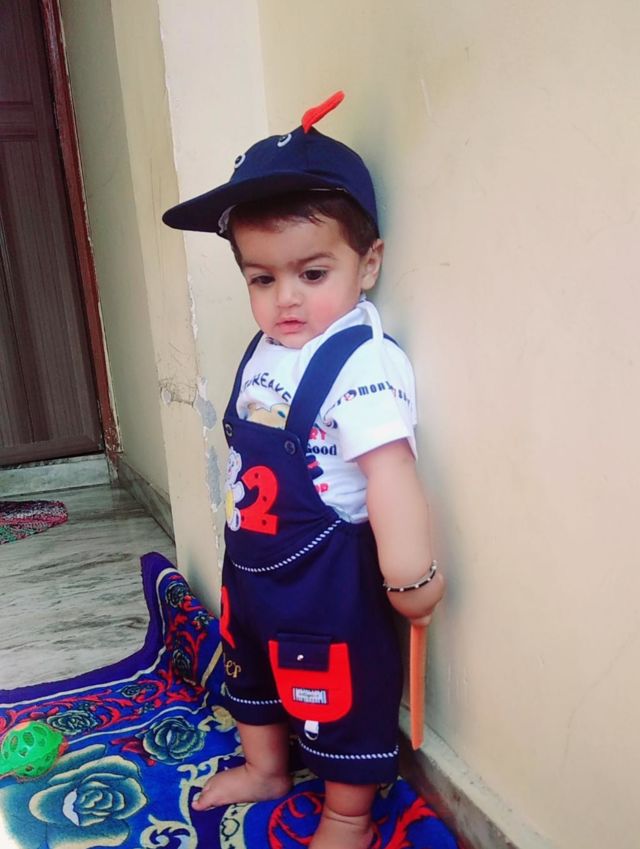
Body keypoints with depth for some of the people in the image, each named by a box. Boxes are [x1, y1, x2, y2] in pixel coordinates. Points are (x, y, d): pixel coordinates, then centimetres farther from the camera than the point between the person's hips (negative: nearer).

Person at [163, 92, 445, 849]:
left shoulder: (363, 364, -27)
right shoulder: (263, 353, 1)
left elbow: (389, 472, -31)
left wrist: (411, 577, -31)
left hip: (330, 579, -8)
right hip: (251, 566, 9)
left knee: (342, 700, 13)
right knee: (250, 670, 28)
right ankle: (264, 768, 56)